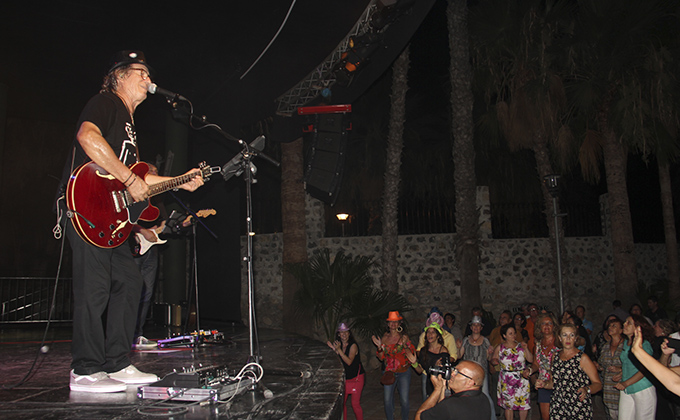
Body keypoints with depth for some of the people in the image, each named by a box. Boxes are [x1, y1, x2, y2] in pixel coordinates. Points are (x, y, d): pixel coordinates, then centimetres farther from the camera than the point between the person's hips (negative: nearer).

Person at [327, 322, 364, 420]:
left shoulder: (353, 345, -13)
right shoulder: (338, 345, 5)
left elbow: (349, 361, -23)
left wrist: (338, 350, -28)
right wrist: (333, 349, -8)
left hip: (356, 378, -5)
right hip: (344, 378, 5)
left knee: (355, 404, -5)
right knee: (342, 402, 5)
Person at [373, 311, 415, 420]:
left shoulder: (404, 337, -3)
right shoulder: (385, 337, 3)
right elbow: (381, 358, 6)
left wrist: (405, 345, -21)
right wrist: (379, 346, -10)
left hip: (403, 372, -2)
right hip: (389, 372, 2)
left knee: (404, 400, -1)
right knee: (387, 400, 0)